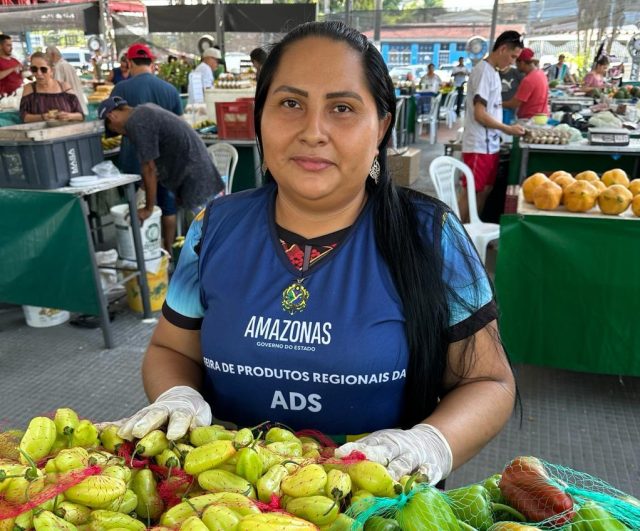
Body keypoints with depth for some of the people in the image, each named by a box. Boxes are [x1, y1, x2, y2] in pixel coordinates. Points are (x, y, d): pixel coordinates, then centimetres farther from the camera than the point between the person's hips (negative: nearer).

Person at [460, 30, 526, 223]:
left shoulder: (492, 71, 14)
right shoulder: (483, 71, -14)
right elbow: (479, 114, -18)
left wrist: (506, 128, 10)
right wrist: (507, 129, -12)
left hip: (491, 144, 10)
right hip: (479, 146, -10)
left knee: (484, 191, 14)